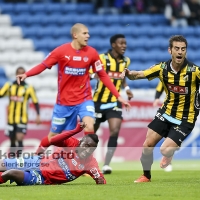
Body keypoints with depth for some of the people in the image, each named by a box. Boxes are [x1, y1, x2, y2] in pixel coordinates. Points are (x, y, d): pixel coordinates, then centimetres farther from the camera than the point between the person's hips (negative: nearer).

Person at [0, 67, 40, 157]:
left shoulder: (28, 88, -2)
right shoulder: (9, 86, 6)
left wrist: (38, 115, -8)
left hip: (22, 119, -3)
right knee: (12, 141, 10)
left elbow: (35, 102, -1)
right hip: (11, 119, 3)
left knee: (19, 139, -17)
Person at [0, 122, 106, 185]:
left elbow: (101, 181, -11)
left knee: (10, 173, -26)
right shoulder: (72, 143, -11)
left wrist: (100, 181, -36)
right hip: (38, 162, 2)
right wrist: (75, 131, -31)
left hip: (42, 178, -2)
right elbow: (52, 140, -23)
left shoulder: (90, 163, -12)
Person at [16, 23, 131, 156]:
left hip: (84, 99, 1)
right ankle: (37, 154, 35)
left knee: (90, 128, -25)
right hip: (64, 101, -1)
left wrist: (118, 96, -4)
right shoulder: (61, 51, -11)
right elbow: (43, 65, -5)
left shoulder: (92, 52, -6)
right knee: (54, 136, 9)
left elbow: (103, 75, 0)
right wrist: (26, 74, -24)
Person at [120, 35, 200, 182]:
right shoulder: (163, 68, -8)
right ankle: (146, 176, 29)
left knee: (165, 150, -15)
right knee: (147, 145, 3)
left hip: (185, 119, -4)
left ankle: (170, 153, 24)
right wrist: (128, 73, -23)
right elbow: (139, 75, -2)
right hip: (166, 113, 4)